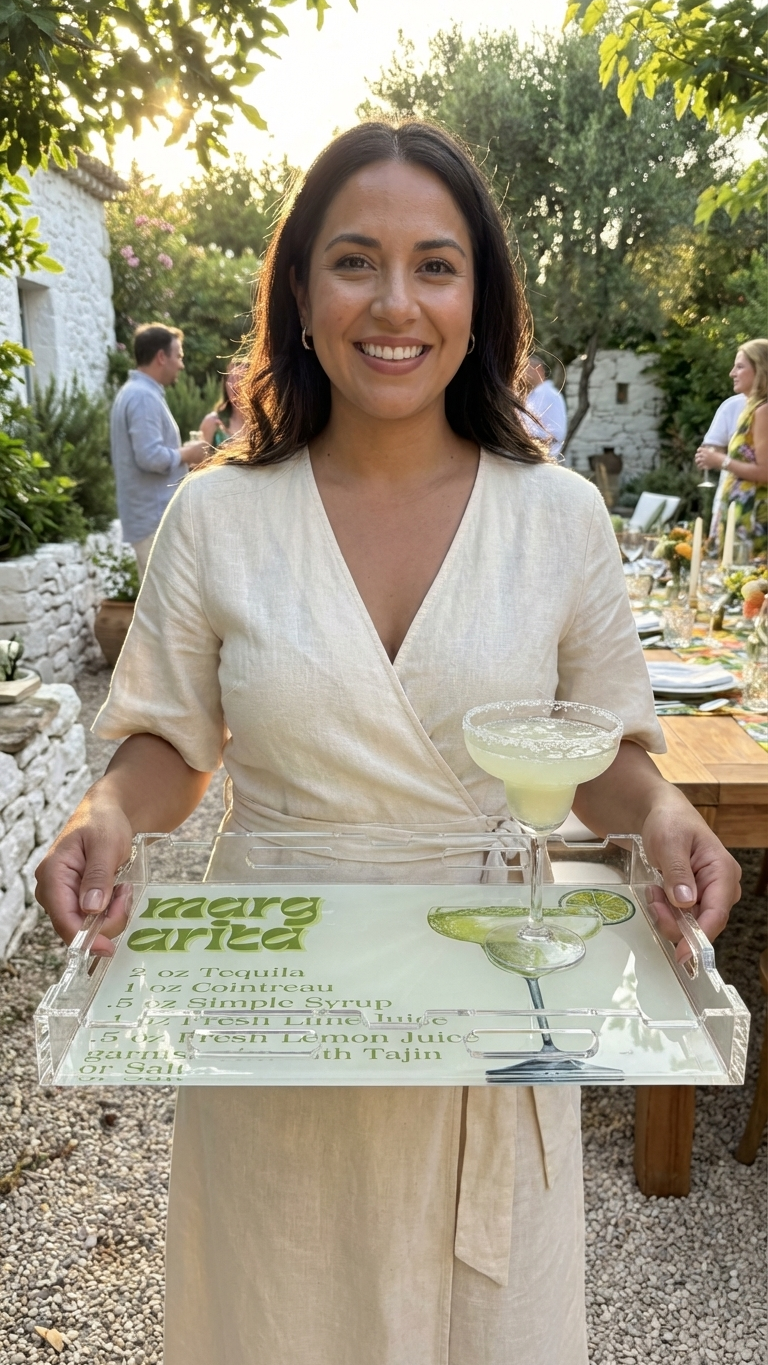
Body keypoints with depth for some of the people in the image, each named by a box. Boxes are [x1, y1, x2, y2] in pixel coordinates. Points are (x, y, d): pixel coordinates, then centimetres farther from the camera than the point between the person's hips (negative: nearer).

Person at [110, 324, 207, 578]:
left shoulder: (135, 393, 17)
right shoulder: (143, 397, -15)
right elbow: (151, 457, -25)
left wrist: (182, 452, 12)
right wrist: (186, 454, -8)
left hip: (152, 515, 10)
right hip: (156, 518, -10)